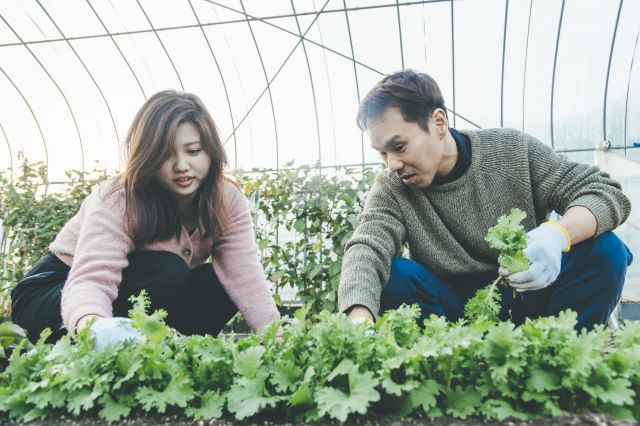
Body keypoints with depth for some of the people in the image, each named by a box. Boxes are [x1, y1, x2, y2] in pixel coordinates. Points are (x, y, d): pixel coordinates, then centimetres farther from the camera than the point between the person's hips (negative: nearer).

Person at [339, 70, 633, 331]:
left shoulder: (513, 150, -8)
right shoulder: (391, 191, -10)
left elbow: (606, 193, -10)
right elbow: (365, 251, -26)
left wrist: (558, 234, -33)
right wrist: (360, 323, -48)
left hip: (530, 296, 1)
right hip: (454, 310, 0)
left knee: (604, 250, -22)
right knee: (393, 275, -26)